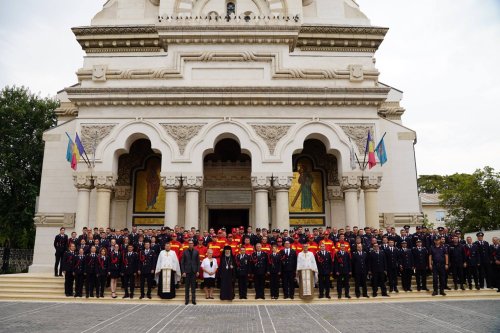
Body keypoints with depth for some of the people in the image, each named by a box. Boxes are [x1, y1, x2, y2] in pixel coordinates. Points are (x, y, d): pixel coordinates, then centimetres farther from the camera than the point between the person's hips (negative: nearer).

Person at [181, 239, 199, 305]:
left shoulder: (196, 252, 4)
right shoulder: (185, 252, 1)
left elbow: (198, 262, 5)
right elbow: (182, 262, 1)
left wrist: (198, 271, -2)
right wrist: (183, 272, -6)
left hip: (194, 271, 1)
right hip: (187, 271, -1)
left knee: (193, 286, 5)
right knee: (187, 286, 5)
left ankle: (193, 300, 11)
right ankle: (187, 300, 12)